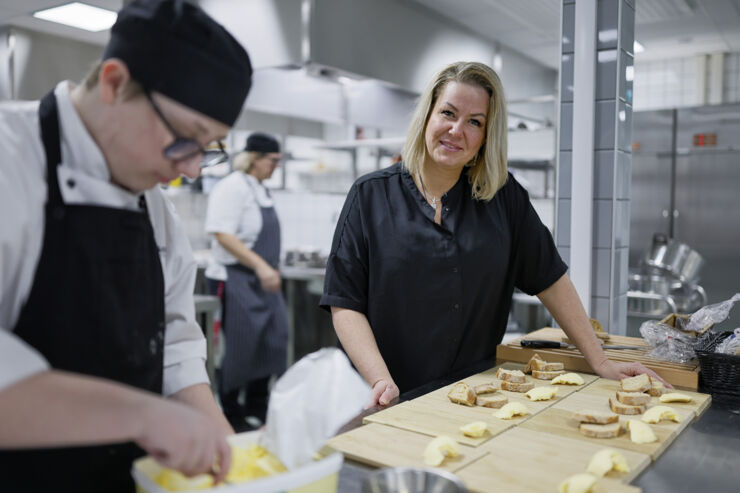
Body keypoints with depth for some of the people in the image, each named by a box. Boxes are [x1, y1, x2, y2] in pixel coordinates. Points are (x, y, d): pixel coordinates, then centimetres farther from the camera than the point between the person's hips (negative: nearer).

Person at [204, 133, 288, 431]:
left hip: (260, 280, 9)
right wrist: (260, 266, -27)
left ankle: (257, 406, 26)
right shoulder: (233, 187, -15)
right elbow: (223, 234, -23)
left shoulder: (260, 189, 14)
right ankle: (232, 415, 16)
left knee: (273, 338, 11)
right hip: (236, 279, -9)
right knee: (241, 347, -1)